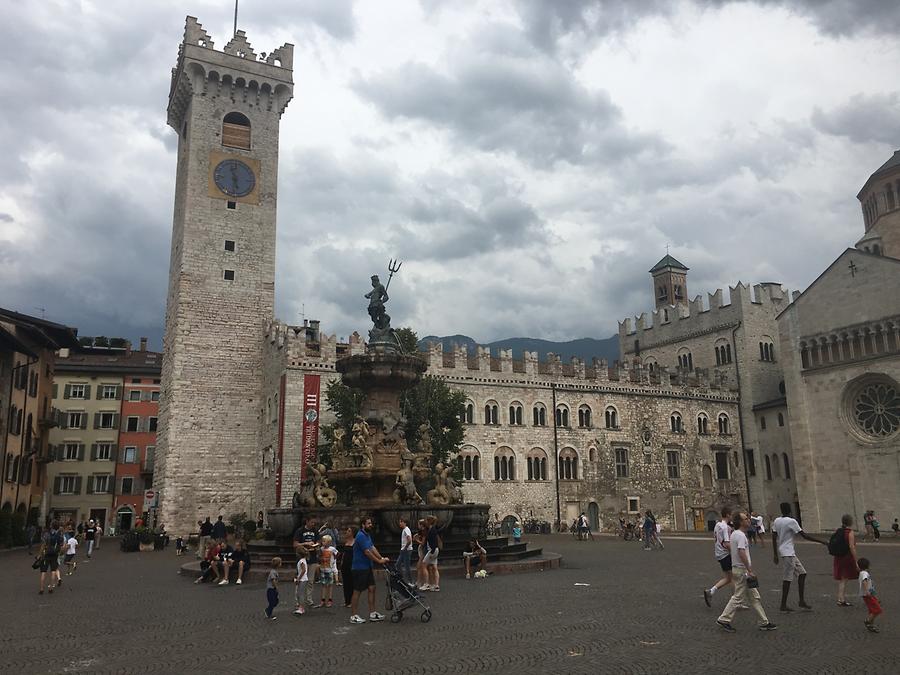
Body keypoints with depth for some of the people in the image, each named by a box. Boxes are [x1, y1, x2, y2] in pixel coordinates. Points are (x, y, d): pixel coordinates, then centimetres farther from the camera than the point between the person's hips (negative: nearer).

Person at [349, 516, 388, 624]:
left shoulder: (367, 535, 13)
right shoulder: (361, 536, -18)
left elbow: (373, 548, 10)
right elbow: (367, 552, -20)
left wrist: (382, 558, -1)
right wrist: (379, 561, -13)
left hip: (367, 567, 10)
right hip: (360, 568, -10)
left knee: (372, 588, 9)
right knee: (357, 591, -1)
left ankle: (372, 614, 14)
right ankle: (353, 616, 7)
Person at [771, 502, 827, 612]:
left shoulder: (776, 521, 7)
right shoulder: (791, 521, -13)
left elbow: (774, 538, 9)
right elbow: (804, 536, -13)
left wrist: (775, 555, 14)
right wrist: (821, 542, -6)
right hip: (788, 553, -8)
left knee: (802, 573, 13)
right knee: (787, 578, -3)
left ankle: (802, 601, 13)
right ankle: (783, 605, 1)